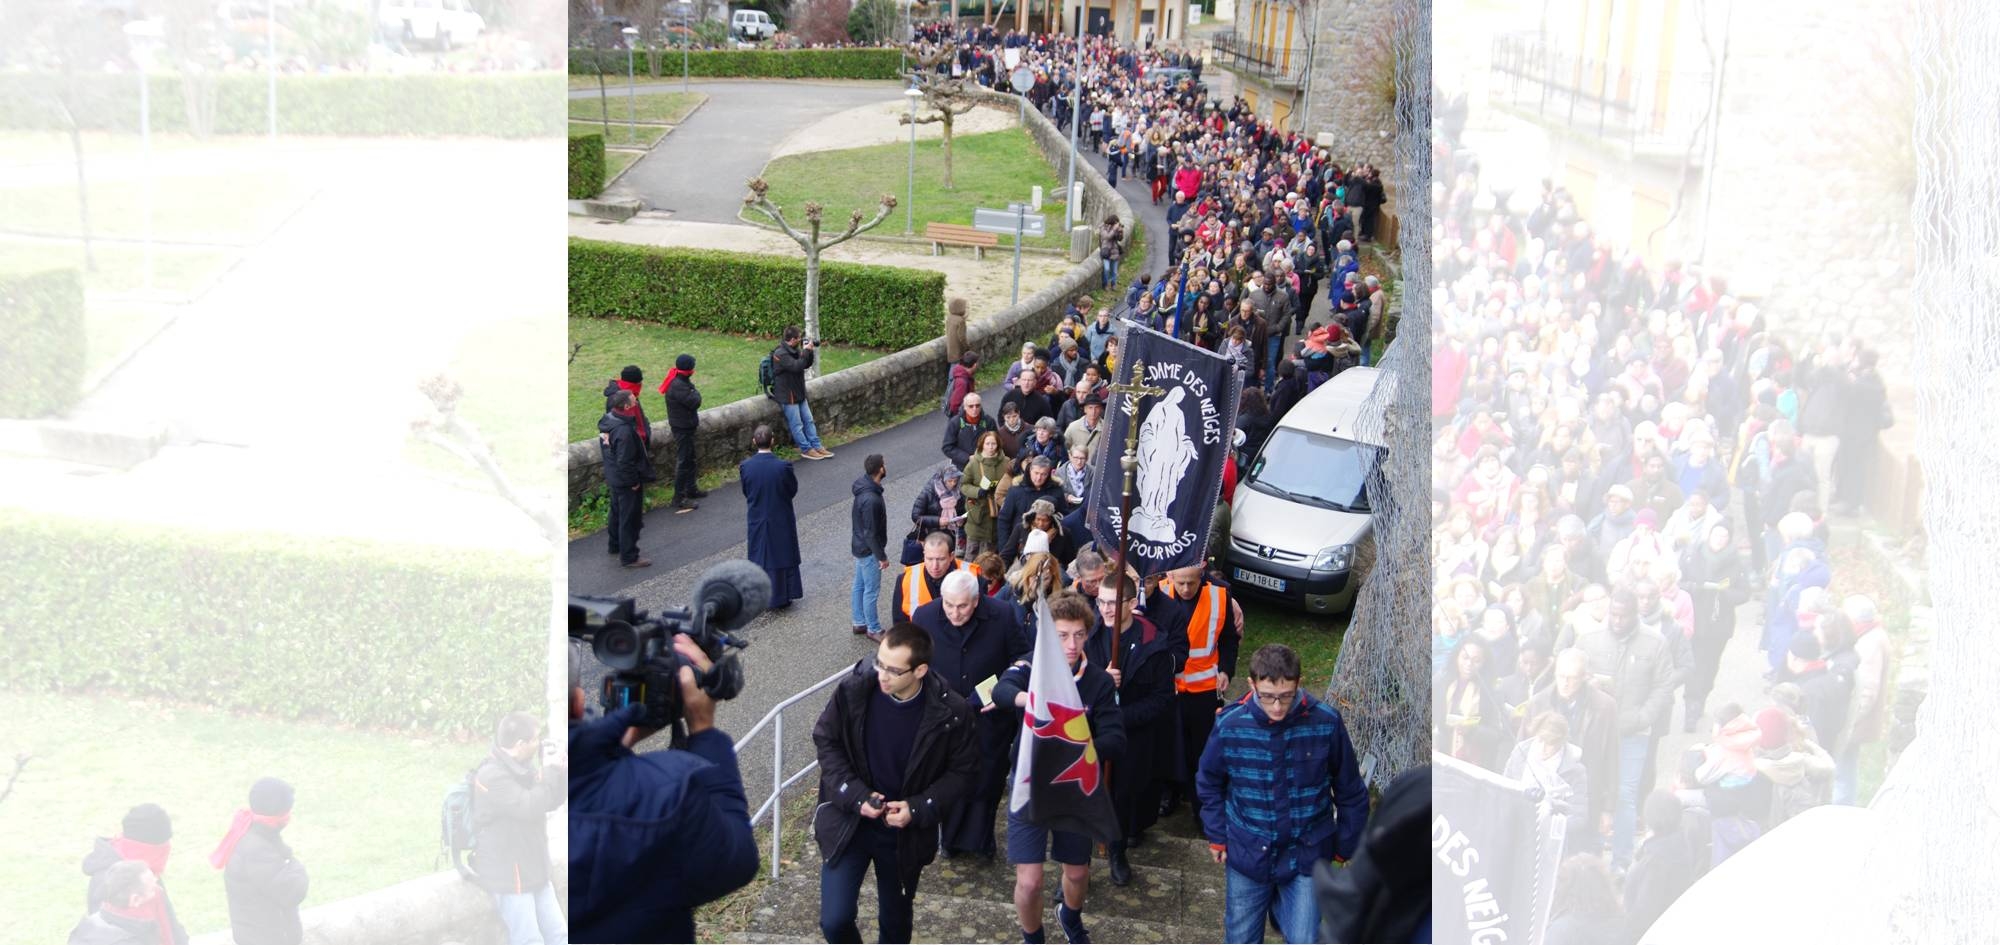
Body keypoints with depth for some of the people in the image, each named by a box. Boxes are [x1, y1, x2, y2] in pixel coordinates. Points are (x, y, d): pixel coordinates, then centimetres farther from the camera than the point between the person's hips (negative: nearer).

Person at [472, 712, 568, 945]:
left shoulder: (521, 769, 8)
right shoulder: (492, 776, -21)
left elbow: (550, 801, 17)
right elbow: (529, 807, -29)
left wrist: (563, 772, 1)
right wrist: (551, 772, -17)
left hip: (534, 872, 9)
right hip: (509, 874, -9)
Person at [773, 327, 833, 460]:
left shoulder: (794, 350, 7)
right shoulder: (780, 354, -22)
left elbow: (806, 364, 13)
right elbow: (796, 366, -32)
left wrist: (810, 352, -3)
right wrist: (806, 351, -24)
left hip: (799, 393, 9)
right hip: (788, 395, -9)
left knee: (808, 420, 11)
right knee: (797, 424, 0)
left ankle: (817, 446, 17)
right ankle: (806, 449, 8)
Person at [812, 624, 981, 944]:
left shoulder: (950, 712, -17)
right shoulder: (853, 690, -16)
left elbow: (961, 770, -4)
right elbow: (825, 740, -2)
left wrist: (918, 808, -17)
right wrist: (855, 795, -15)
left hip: (906, 831, 0)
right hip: (849, 820, 0)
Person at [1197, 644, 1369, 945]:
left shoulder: (1326, 722, -18)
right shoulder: (1229, 725, -15)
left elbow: (1350, 792, -3)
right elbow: (1209, 783, 4)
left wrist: (1346, 846, 3)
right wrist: (1217, 837, 4)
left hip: (1307, 856, -1)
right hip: (1248, 853, 1)